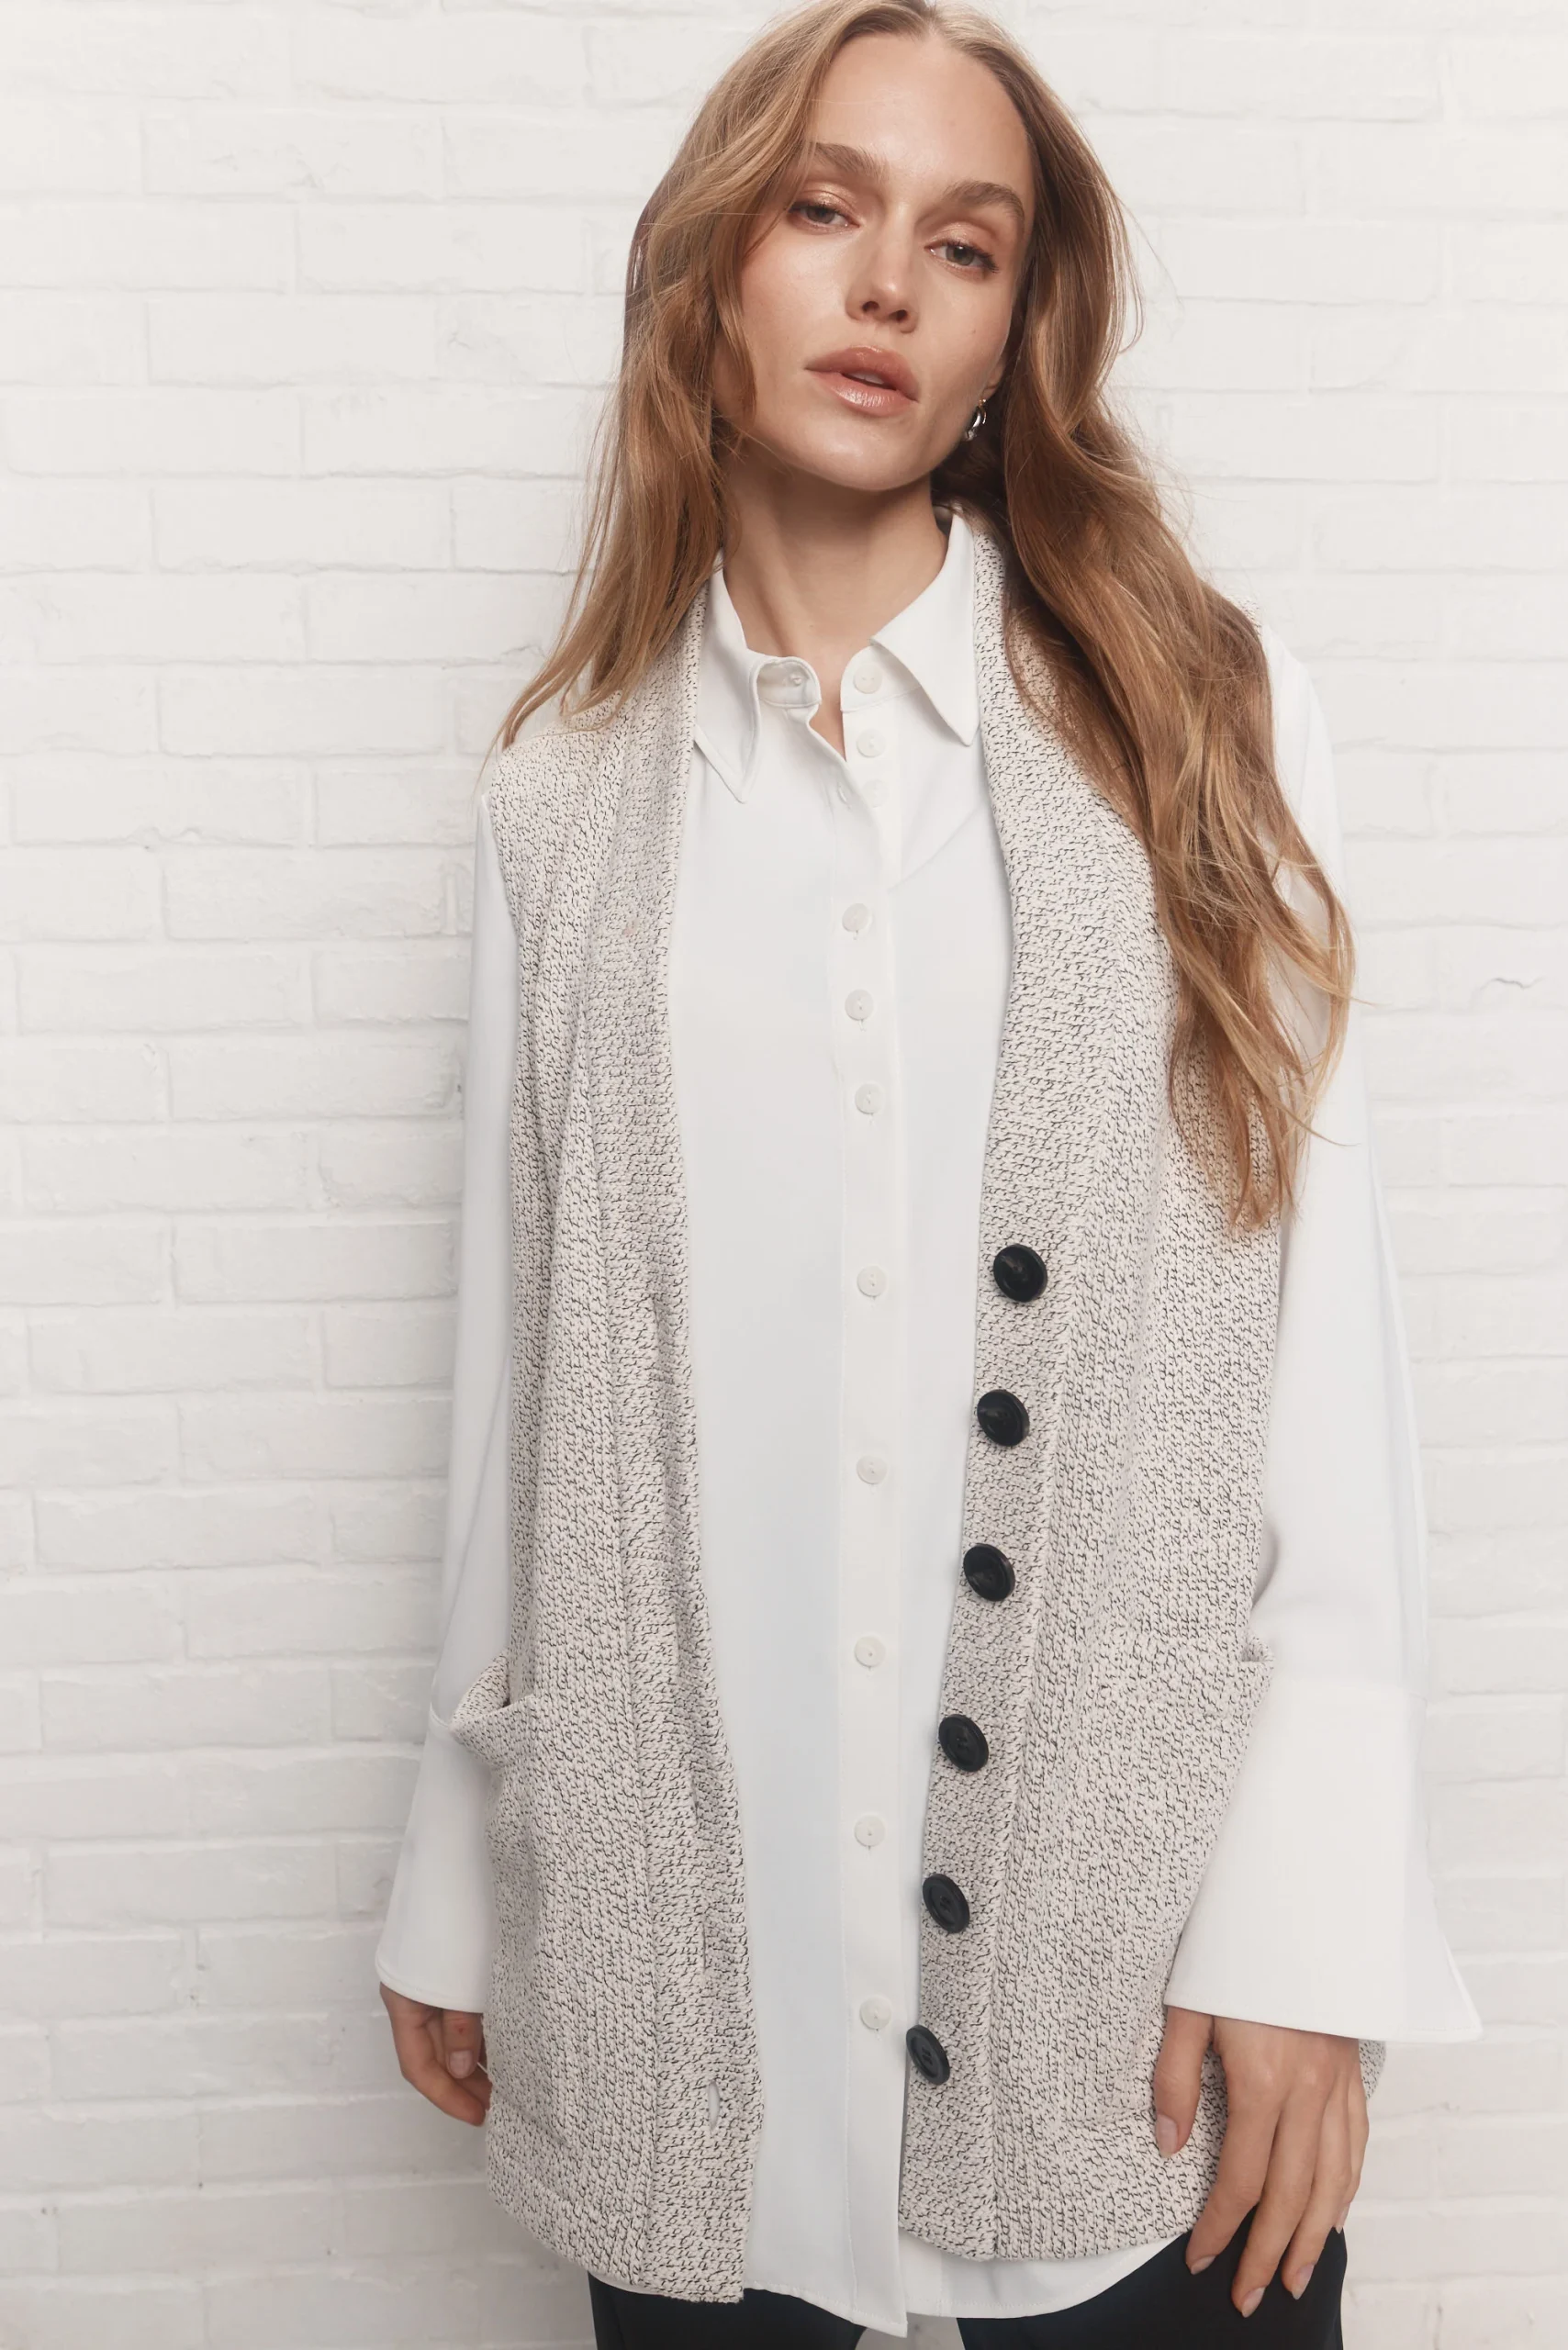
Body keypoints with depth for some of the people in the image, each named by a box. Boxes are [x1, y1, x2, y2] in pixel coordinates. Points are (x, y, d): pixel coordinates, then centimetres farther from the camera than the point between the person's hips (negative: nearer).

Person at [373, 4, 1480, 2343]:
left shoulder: (1202, 719, 0)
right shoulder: (567, 804, 4)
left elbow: (1321, 1299, -4)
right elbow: (520, 1353, 6)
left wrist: (1305, 1905, -8)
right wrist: (462, 1873, 10)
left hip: (1123, 1899, -1)